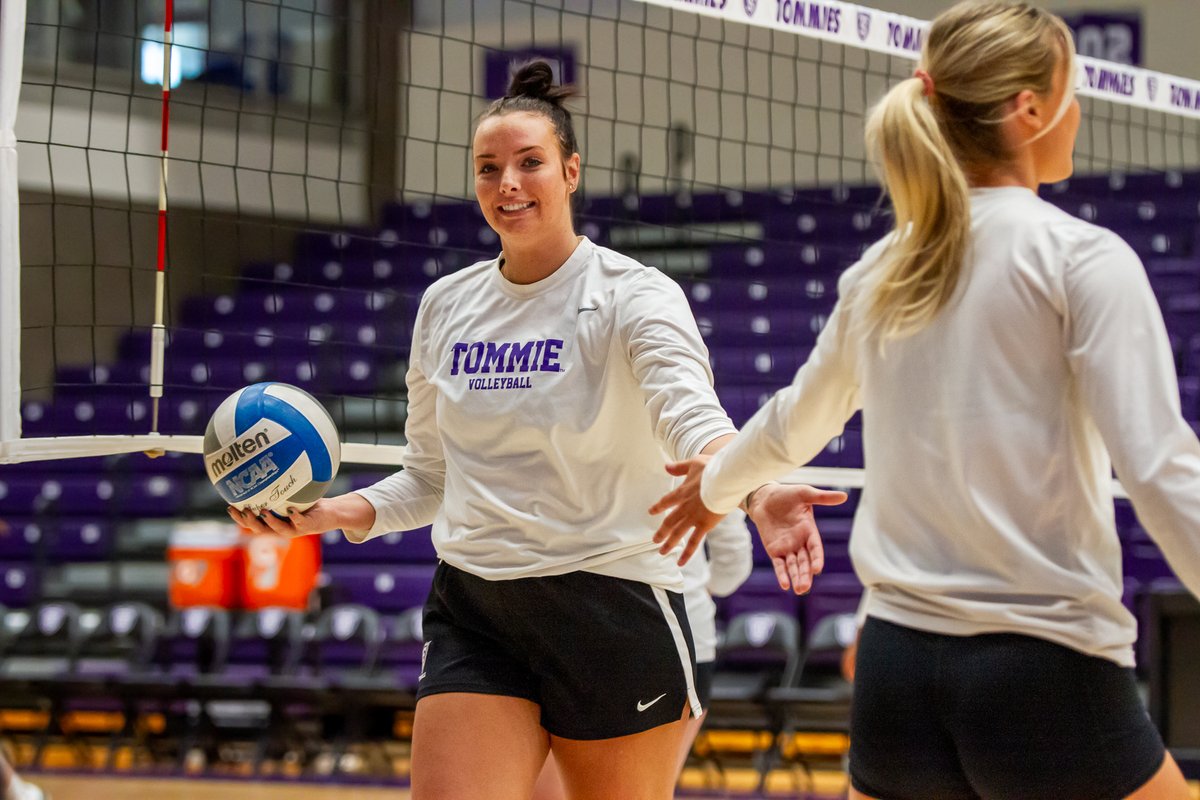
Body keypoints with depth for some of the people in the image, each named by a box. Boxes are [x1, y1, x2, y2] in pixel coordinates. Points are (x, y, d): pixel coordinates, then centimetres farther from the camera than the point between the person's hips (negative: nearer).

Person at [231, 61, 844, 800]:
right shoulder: (446, 306, 10)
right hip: (472, 615, 4)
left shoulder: (634, 295, -7)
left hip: (612, 609, -4)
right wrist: (330, 513, 1)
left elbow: (692, 416, -26)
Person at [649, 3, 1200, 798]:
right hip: (1048, 674, -5)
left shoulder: (881, 274, 11)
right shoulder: (1083, 257, -7)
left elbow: (795, 424, 28)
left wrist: (719, 484, 49)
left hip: (898, 673, 5)